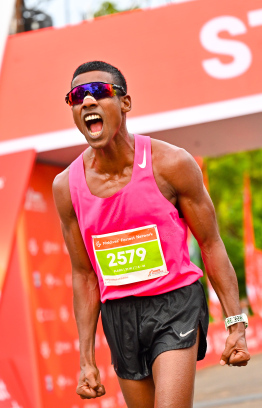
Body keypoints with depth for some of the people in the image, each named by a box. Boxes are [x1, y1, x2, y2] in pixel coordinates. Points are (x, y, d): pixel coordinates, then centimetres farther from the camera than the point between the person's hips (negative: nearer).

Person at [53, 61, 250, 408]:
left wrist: (237, 324, -8)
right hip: (118, 314, 4)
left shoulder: (171, 164, -10)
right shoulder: (67, 186, -2)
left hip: (176, 304, -3)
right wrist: (87, 358, 6)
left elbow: (210, 245, -3)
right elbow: (84, 274, 7)